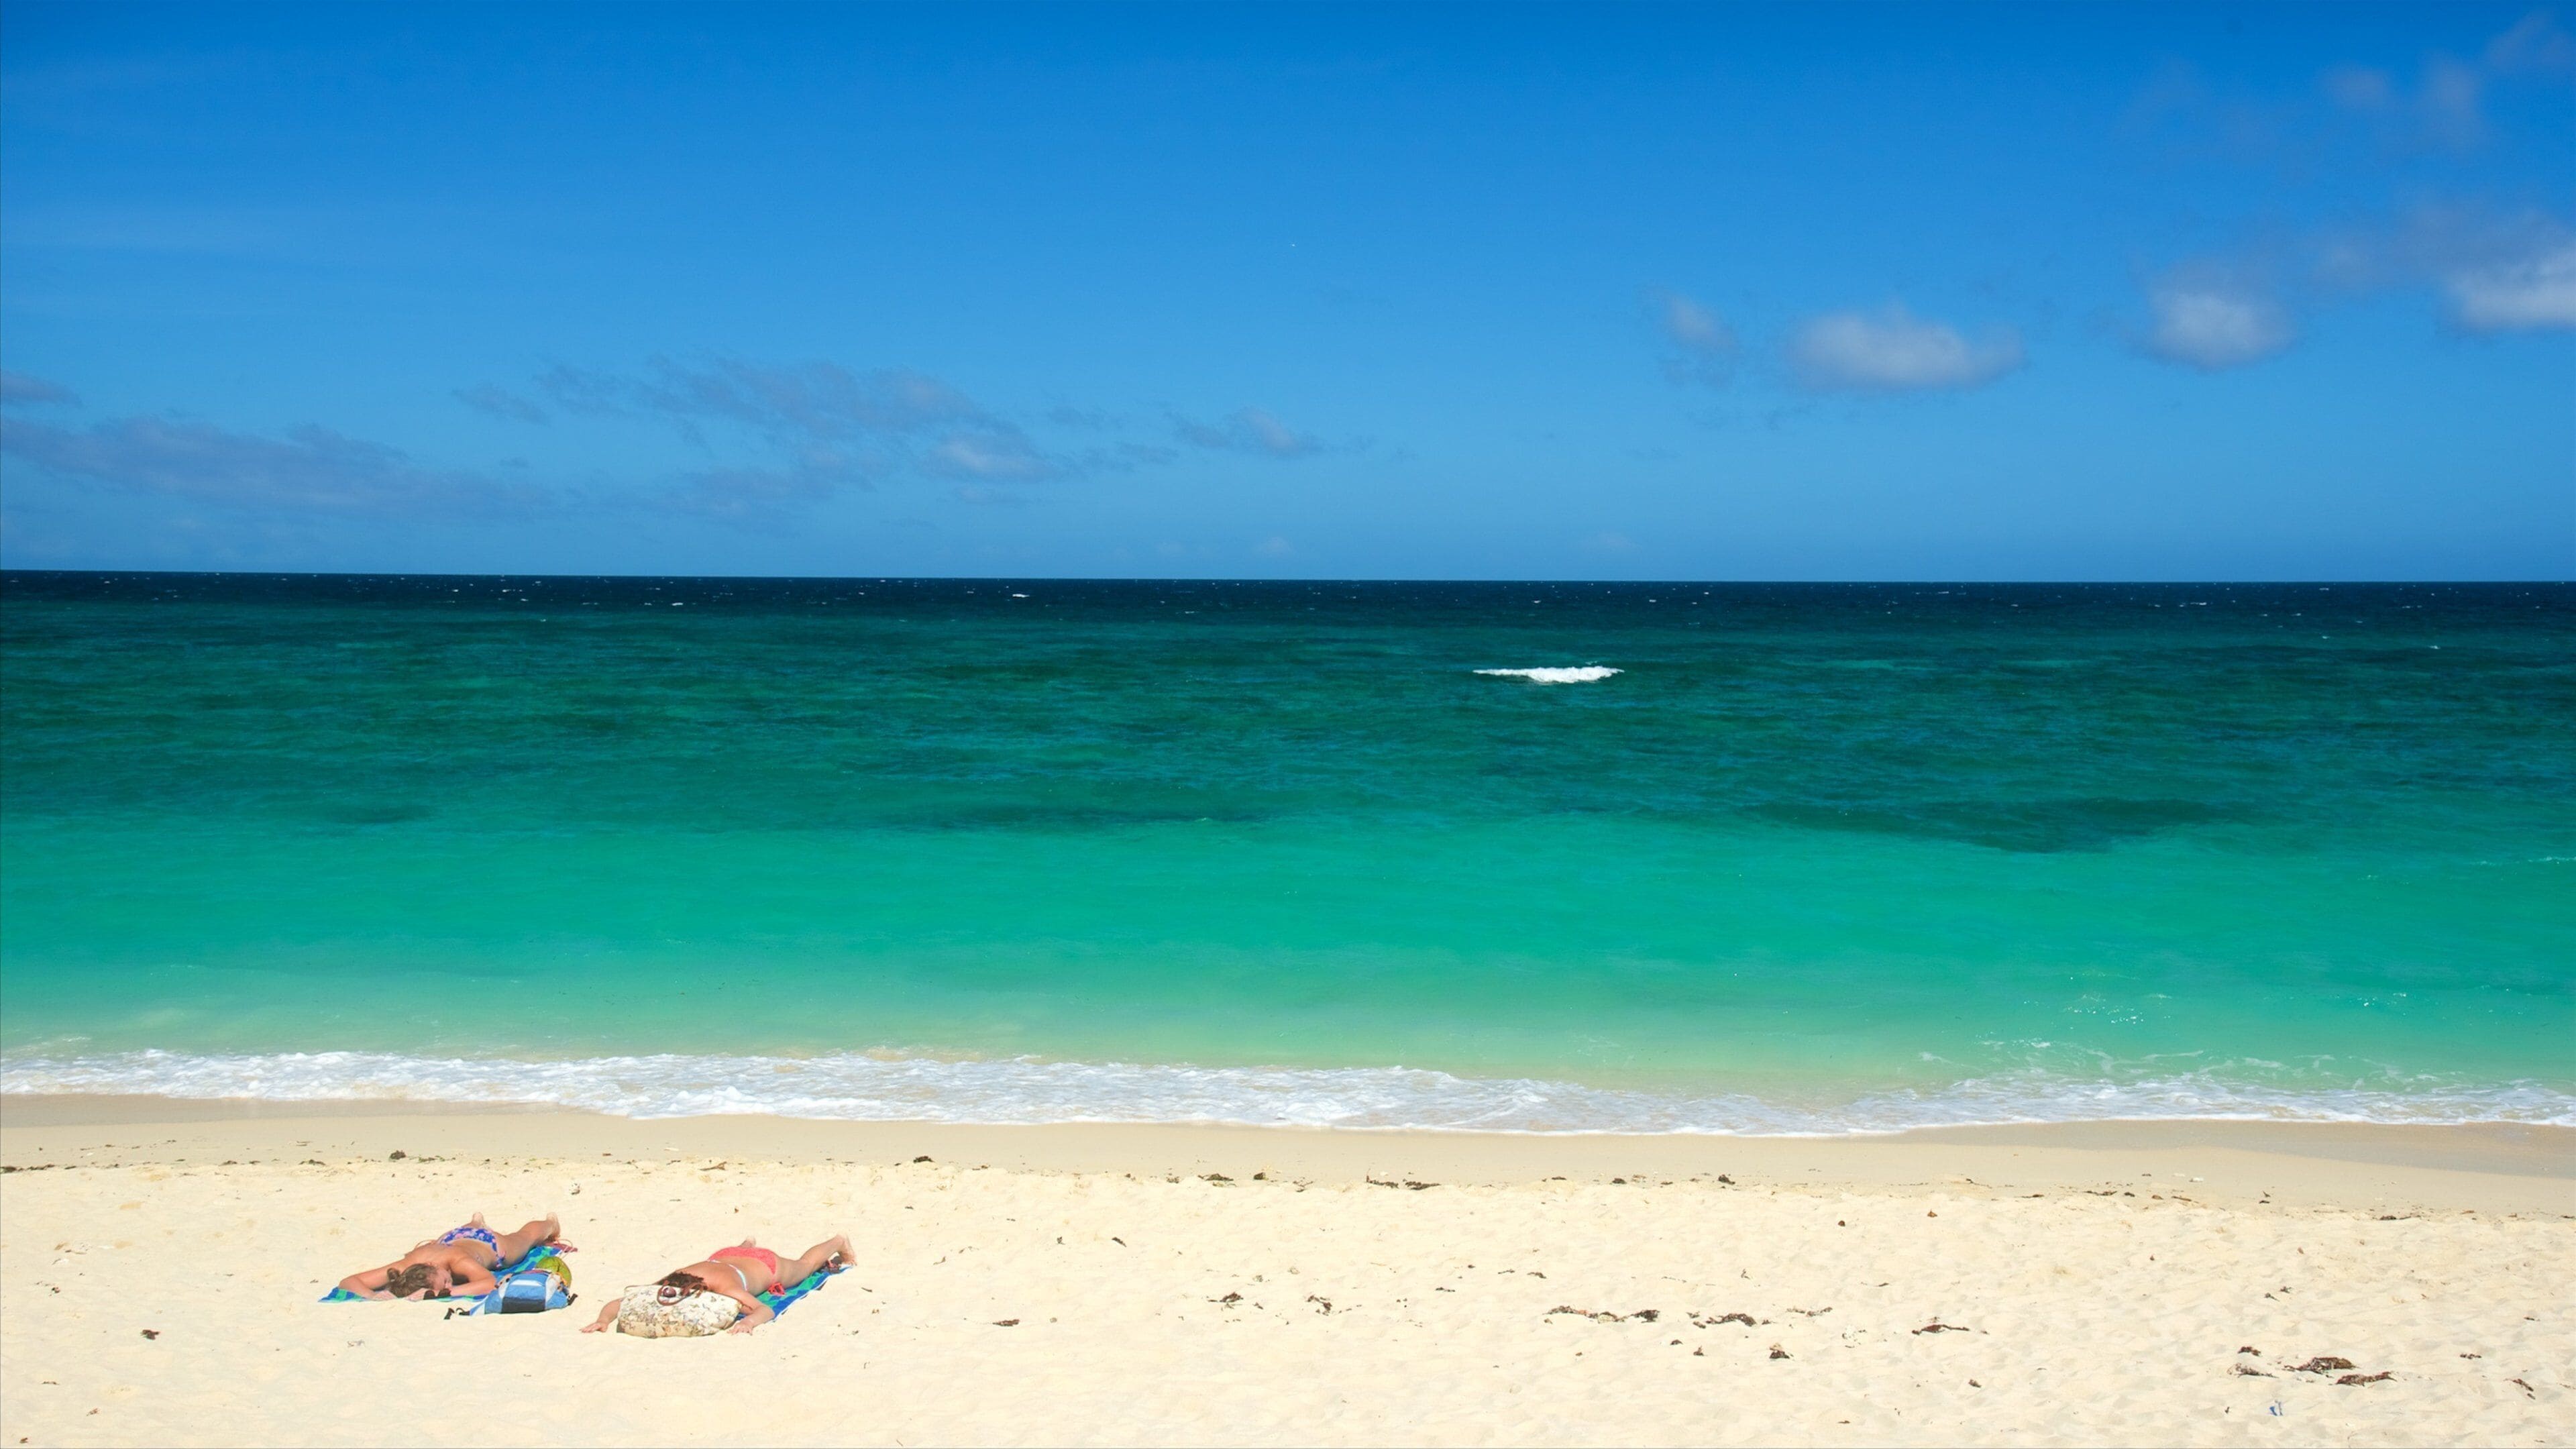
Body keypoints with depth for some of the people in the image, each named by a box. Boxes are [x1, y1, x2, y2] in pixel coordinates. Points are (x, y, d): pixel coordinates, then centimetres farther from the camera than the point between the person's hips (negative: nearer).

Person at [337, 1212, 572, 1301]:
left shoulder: (459, 1261, -50)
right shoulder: (407, 1264, -44)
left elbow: (491, 1282, -61)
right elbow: (348, 1281, -43)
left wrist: (448, 1293, -66)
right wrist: (373, 1295, -62)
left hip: (490, 1244, -2)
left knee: (527, 1236, 34)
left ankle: (550, 1224, 67)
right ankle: (477, 1222, 76)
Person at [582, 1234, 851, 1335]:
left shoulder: (725, 1288, -49)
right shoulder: (665, 1288, -39)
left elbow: (767, 1310, -50)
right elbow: (617, 1304, -35)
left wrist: (749, 1321, -70)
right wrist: (603, 1320, -55)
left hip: (763, 1264, -3)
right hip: (722, 1258, 3)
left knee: (804, 1265, 31)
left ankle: (838, 1243, 60)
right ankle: (746, 1245, 72)